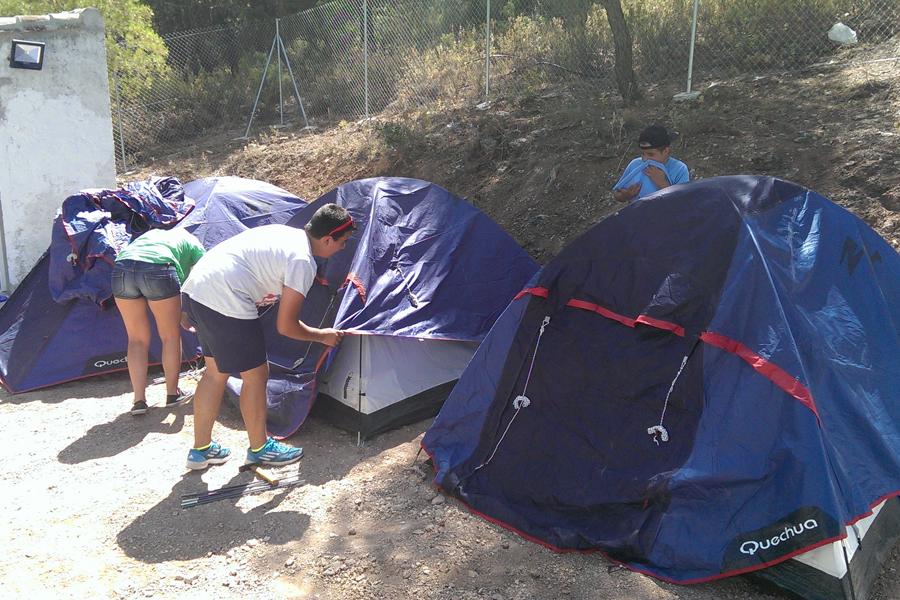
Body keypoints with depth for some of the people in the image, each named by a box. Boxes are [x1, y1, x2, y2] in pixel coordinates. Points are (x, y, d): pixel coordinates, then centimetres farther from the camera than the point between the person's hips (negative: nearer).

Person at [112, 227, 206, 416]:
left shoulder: (154, 233, 40)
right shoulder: (193, 244, 26)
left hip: (121, 268, 5)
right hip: (157, 269, -5)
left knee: (137, 340, 16)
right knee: (171, 337, 14)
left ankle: (139, 400, 13)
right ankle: (172, 394, 24)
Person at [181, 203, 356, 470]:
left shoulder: (284, 232, 14)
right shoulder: (302, 261, -12)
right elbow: (286, 326, -8)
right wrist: (322, 336, 9)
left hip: (195, 288, 10)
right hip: (225, 302, -10)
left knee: (216, 372, 20)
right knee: (256, 374, 6)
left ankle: (201, 449, 31)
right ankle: (259, 448, 24)